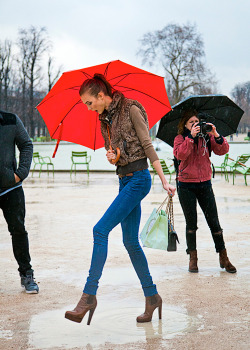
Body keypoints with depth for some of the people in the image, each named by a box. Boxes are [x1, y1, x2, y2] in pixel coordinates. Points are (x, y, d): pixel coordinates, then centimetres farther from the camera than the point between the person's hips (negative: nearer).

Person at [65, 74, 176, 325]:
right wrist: (112, 157, -4)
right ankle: (152, 297, 17)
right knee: (130, 241, 8)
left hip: (138, 178, -9)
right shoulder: (105, 120, 16)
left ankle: (89, 295, -16)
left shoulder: (131, 110, -7)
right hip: (124, 179, 9)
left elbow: (147, 145, -9)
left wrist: (164, 180, -11)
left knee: (101, 229, -17)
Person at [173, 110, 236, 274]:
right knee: (191, 222, 3)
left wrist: (216, 135, -19)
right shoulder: (180, 138, 1)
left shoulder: (207, 136, 6)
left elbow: (223, 150, -5)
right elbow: (180, 154, -19)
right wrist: (191, 137, -24)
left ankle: (223, 258, 10)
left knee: (214, 222, 1)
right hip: (186, 185, -1)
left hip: (205, 183, 2)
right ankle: (193, 258, 14)